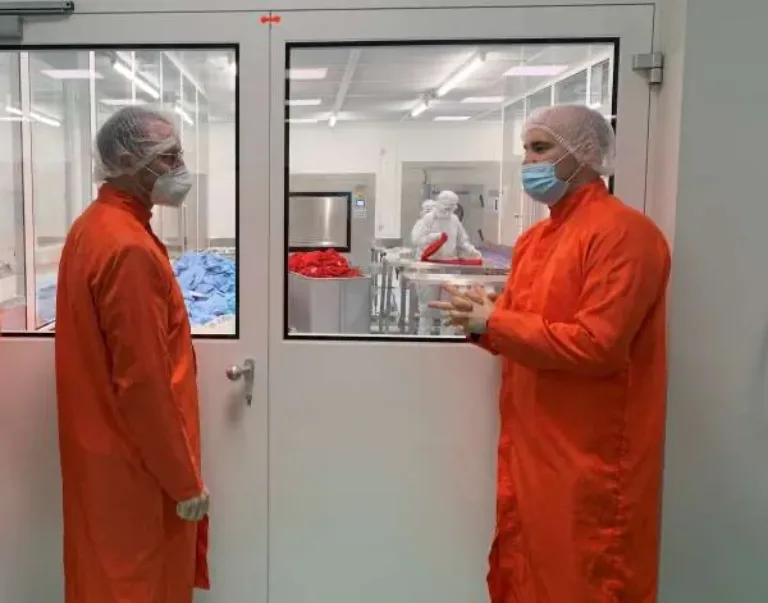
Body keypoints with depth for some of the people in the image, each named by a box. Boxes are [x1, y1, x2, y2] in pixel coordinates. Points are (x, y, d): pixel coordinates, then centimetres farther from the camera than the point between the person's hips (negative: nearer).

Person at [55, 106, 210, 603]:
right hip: (136, 465, -9)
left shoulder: (94, 226, 7)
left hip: (103, 450, 9)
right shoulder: (129, 247, -25)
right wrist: (184, 479, -17)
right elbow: (143, 382, -26)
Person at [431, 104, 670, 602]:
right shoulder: (535, 238, 12)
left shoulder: (623, 231, -15)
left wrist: (493, 322, -16)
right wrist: (478, 316, -5)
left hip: (588, 462, -8)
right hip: (530, 447, 8)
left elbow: (597, 345, -22)